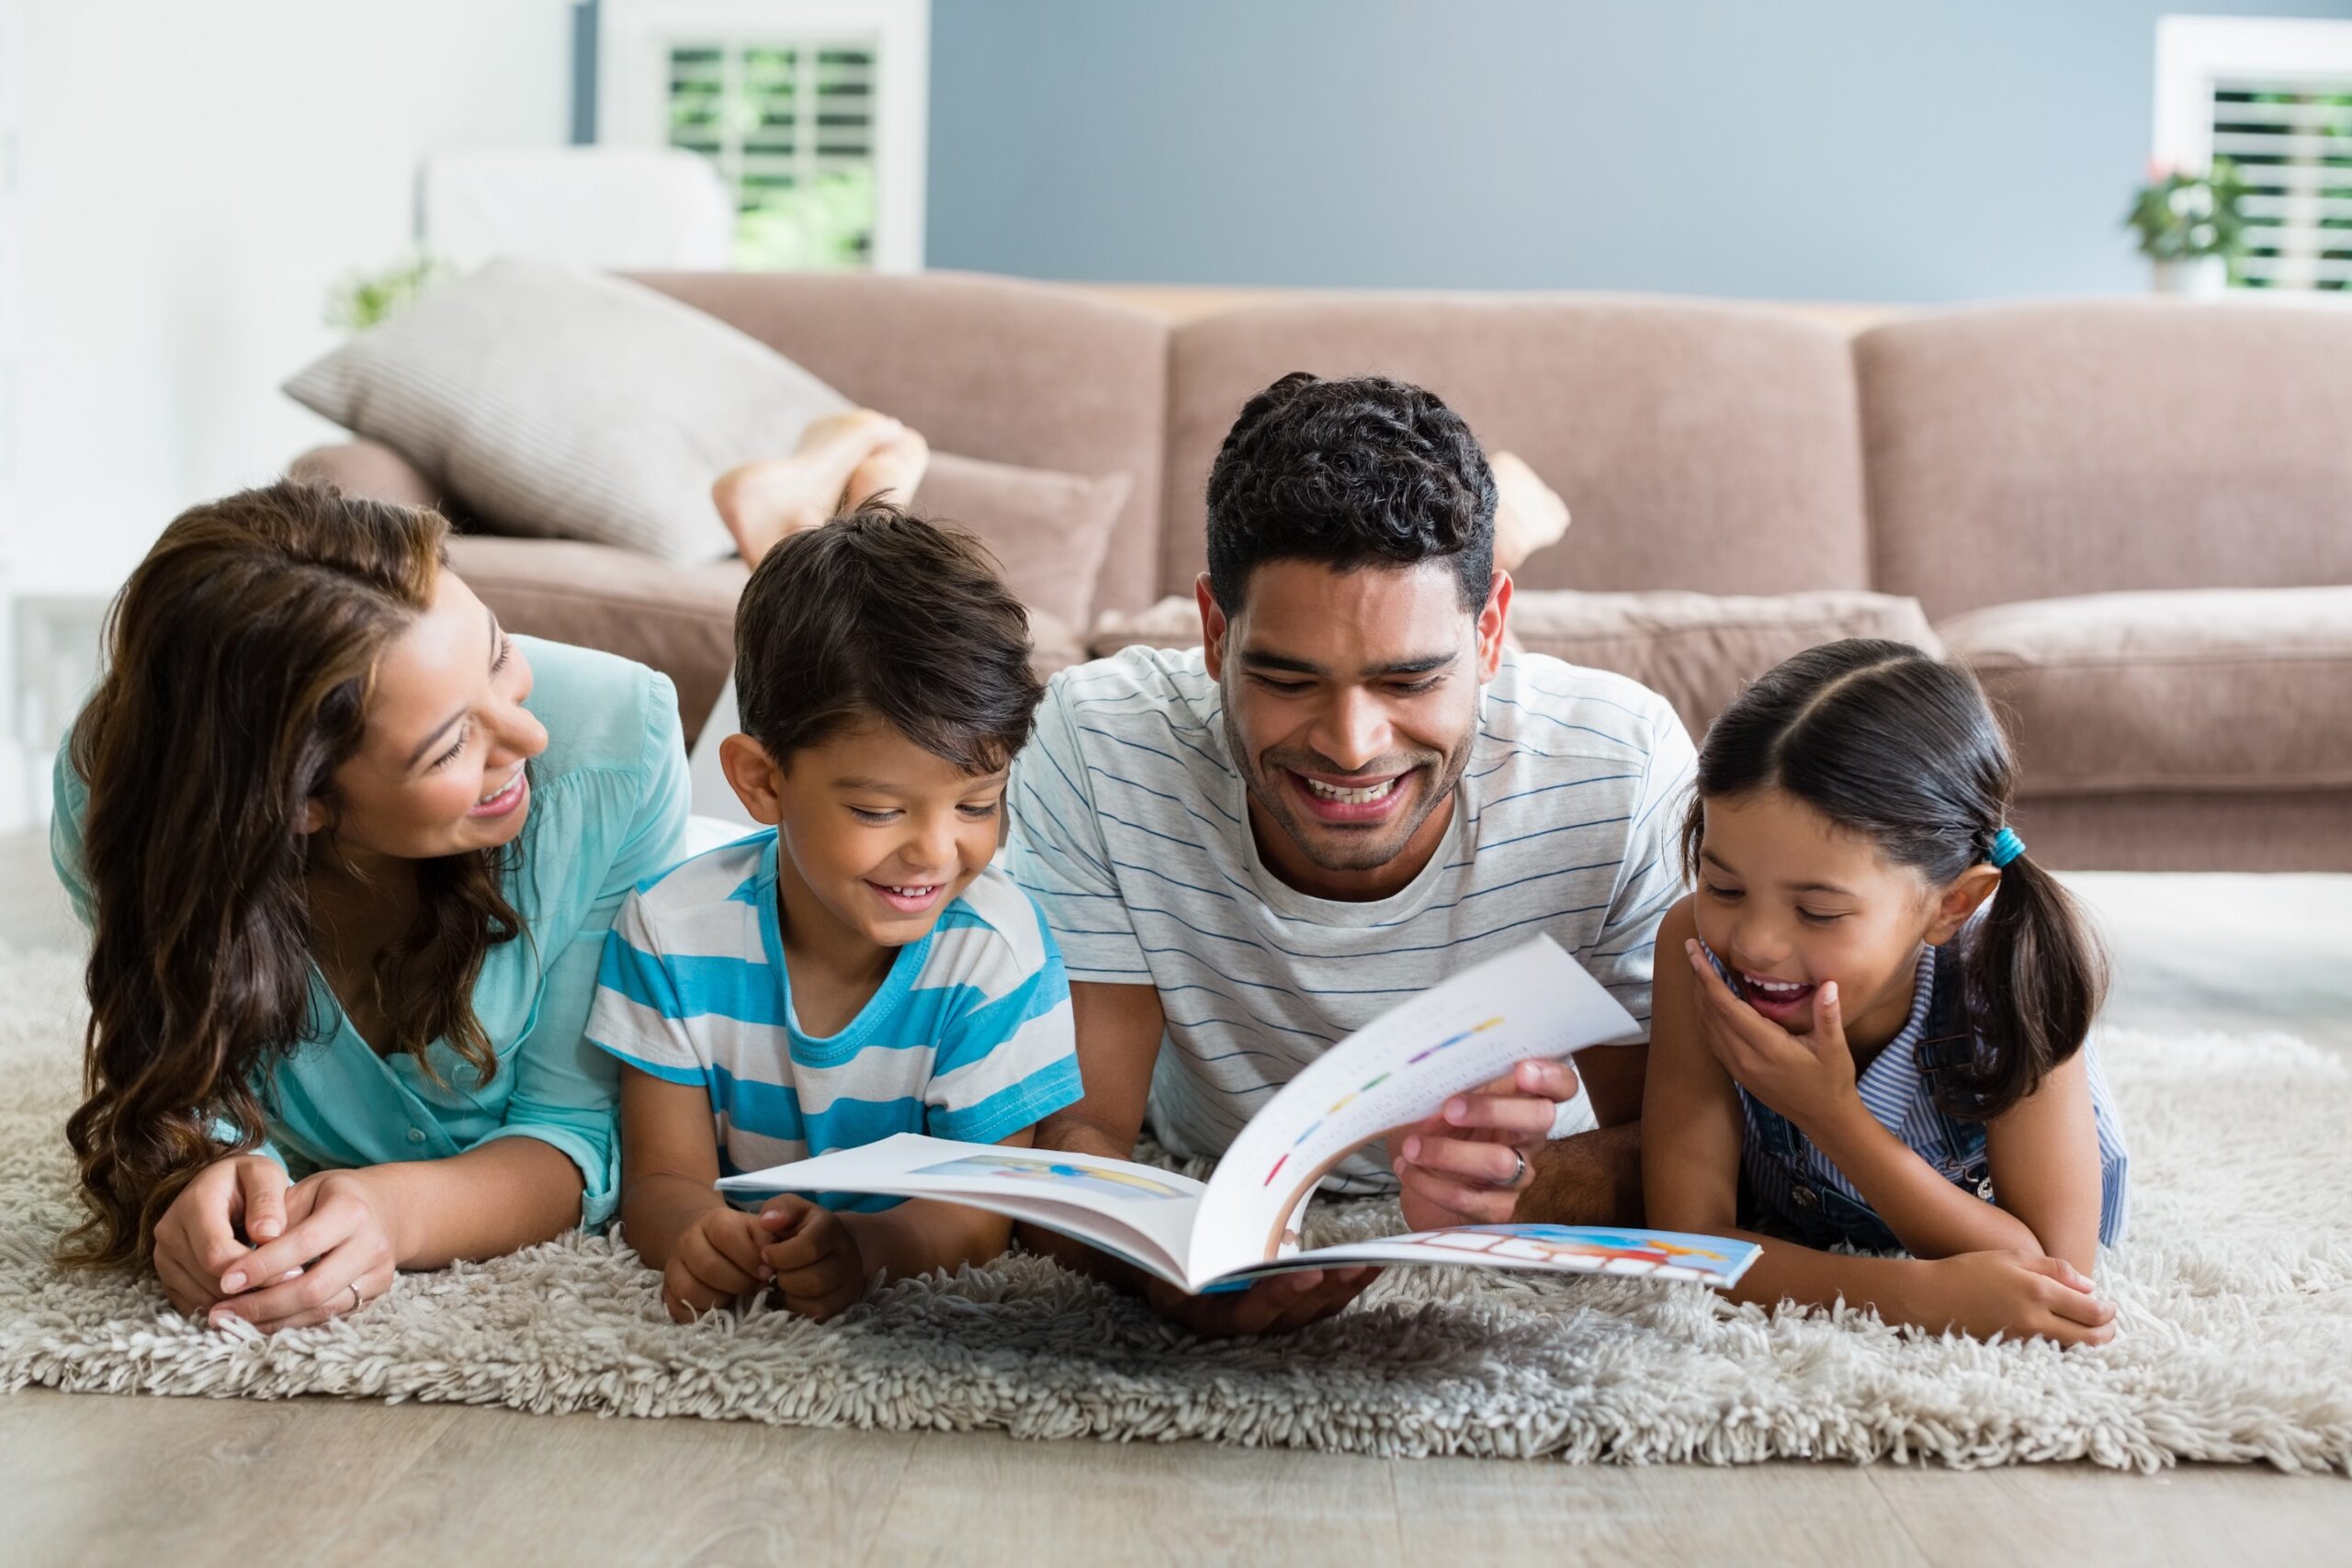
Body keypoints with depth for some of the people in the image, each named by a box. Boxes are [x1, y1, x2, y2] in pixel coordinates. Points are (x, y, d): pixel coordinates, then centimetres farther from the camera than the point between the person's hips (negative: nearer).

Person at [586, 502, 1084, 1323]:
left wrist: (869, 1246, -38)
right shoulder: (675, 927, -10)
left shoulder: (998, 948, -15)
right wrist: (700, 1237, -33)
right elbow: (662, 1181, -9)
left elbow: (981, 1212, -16)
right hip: (735, 1300, 1)